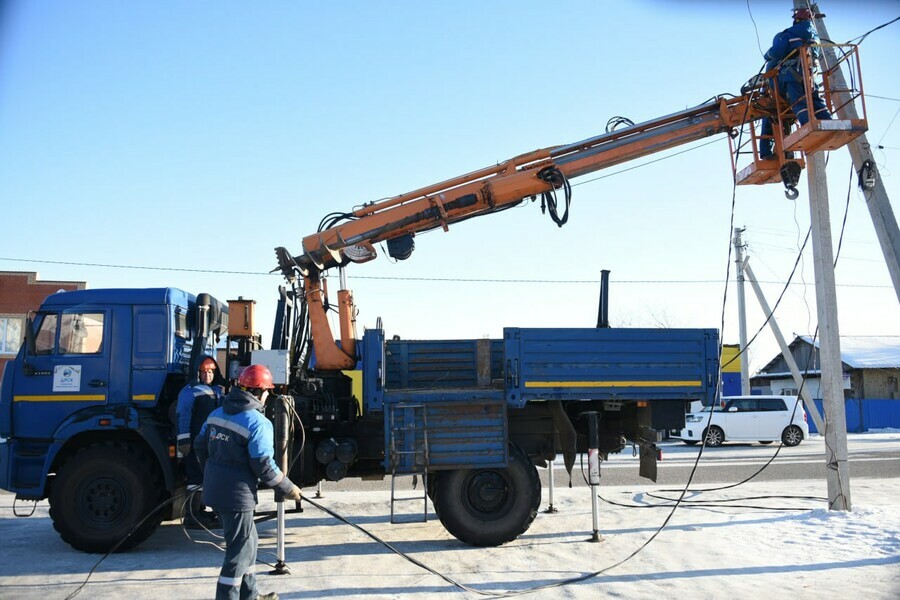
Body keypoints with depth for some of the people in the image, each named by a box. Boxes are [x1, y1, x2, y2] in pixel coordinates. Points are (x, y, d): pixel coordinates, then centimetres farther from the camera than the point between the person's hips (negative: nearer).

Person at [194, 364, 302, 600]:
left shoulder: (218, 413, 7)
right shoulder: (258, 423, -17)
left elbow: (200, 445, 13)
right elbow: (263, 466, -19)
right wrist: (288, 489, -6)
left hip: (214, 490, 9)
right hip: (237, 495, -9)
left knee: (248, 540, 23)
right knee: (239, 551, 3)